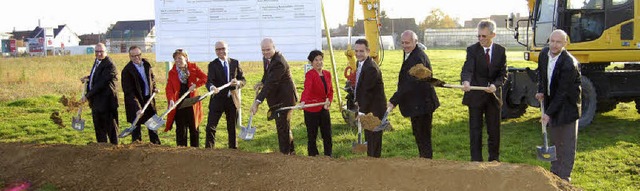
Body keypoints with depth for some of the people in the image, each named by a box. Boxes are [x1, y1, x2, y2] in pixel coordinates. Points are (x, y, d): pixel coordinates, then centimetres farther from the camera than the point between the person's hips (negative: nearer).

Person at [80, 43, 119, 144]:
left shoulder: (109, 65, -19)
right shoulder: (97, 61, 11)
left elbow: (101, 83, -23)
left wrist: (87, 96, -21)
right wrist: (88, 78, 4)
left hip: (105, 101, -9)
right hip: (96, 100, 9)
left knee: (110, 126, 1)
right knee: (98, 126, 17)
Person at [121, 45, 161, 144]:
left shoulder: (146, 64, -1)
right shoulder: (127, 71, -21)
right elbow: (129, 92, -25)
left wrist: (154, 87, 6)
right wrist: (137, 108, -32)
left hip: (149, 99, 6)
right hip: (135, 103, -6)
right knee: (136, 128, 2)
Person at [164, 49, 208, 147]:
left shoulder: (193, 67, 0)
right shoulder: (172, 73, 1)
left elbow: (204, 77, -4)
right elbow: (169, 88, -8)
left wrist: (196, 85, -17)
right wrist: (171, 100, -25)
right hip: (178, 104, 0)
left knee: (194, 128, 10)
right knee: (181, 129, 3)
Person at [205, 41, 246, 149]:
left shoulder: (235, 63, 7)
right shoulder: (213, 65, -3)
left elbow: (243, 80, 7)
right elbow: (209, 81, -17)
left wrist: (238, 82, -17)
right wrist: (212, 87, -40)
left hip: (232, 99, 3)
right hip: (217, 99, -3)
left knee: (232, 128, 13)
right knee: (210, 127, -7)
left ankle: (233, 148, 24)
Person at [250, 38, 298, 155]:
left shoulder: (279, 63, -26)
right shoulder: (267, 58, 5)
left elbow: (270, 84, -32)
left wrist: (258, 101, -36)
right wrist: (262, 82, 2)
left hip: (284, 99, -10)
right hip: (276, 99, 10)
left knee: (282, 126, -6)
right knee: (283, 125, 20)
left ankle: (285, 153, 4)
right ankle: (290, 151, 34)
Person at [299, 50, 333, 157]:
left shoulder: (327, 74, 8)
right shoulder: (310, 74, -12)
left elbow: (330, 91, 15)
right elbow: (307, 89, -30)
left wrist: (329, 101, -4)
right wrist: (303, 101, -46)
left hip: (324, 109, 6)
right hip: (312, 110, -5)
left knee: (327, 135, 8)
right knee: (312, 136, 4)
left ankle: (328, 156, 20)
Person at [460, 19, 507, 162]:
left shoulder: (500, 51, 2)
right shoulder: (472, 50, -5)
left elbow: (503, 74, -1)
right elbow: (467, 69, -20)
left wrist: (495, 85, -21)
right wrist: (466, 81, -42)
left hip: (494, 95, 2)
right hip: (475, 96, -2)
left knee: (494, 130, 11)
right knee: (475, 130, 2)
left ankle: (494, 159, 26)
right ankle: (476, 160, 9)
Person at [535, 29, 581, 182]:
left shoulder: (569, 64, -26)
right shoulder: (544, 54, -4)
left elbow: (562, 92, -24)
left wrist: (549, 112, -24)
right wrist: (541, 91, 2)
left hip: (567, 105, -7)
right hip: (551, 99, 7)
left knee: (567, 143, -2)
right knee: (554, 139, 18)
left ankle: (564, 178, 4)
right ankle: (555, 173, 31)